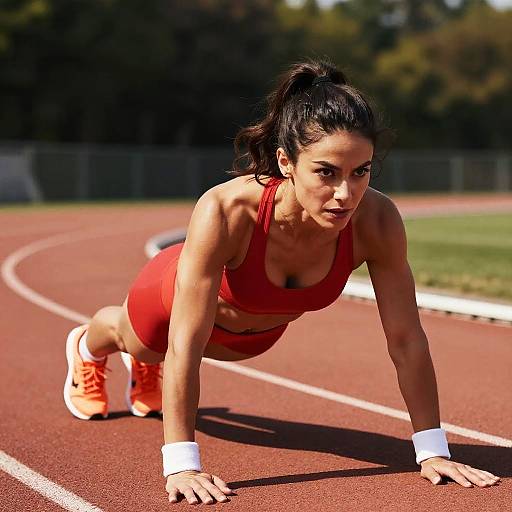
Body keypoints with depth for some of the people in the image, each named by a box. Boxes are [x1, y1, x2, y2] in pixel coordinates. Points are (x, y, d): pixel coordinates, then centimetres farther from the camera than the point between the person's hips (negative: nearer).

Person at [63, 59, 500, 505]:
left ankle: (145, 373, 75)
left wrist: (433, 450, -28)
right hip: (175, 296, -3)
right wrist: (181, 463, -44)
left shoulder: (377, 222, -39)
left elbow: (407, 339, -30)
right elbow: (184, 344, -43)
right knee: (131, 336, 35)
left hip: (261, 328, 3)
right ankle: (86, 350, 72)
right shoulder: (226, 212, -48)